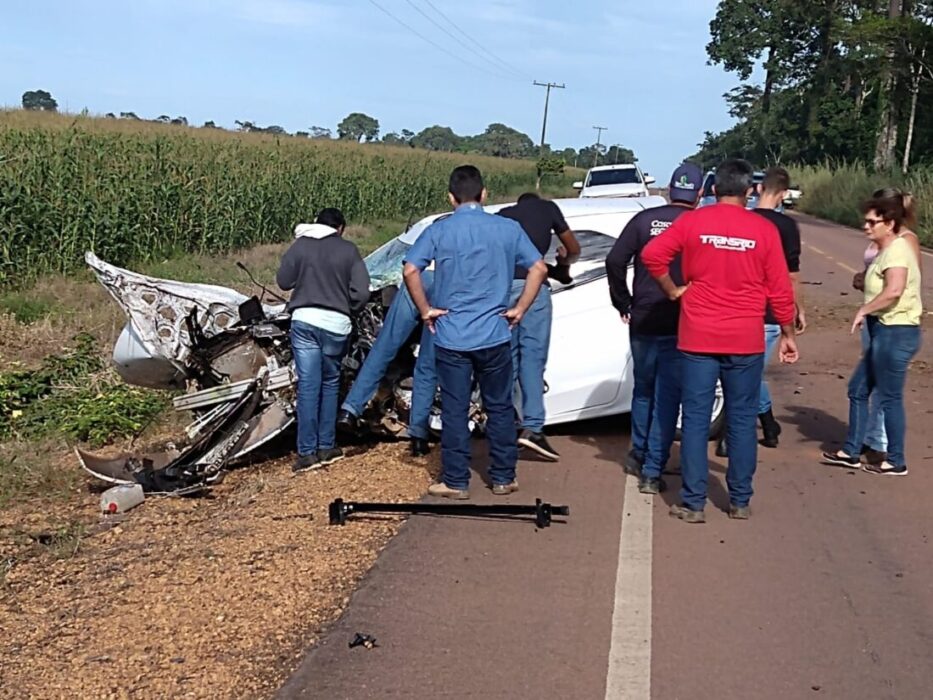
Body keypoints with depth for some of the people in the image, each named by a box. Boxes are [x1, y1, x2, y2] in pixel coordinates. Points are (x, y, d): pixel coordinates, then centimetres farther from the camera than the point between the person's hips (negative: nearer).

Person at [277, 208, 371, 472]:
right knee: (330, 384, 15)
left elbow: (283, 281, 7)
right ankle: (326, 447, 17)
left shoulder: (300, 245, 4)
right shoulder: (348, 250, 2)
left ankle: (307, 452, 0)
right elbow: (361, 292, -2)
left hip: (305, 320, 0)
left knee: (308, 386, 1)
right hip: (336, 323, 0)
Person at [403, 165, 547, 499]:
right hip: (495, 335, 1)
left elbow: (410, 271, -12)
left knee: (454, 410, 6)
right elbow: (539, 268, -1)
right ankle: (503, 478, 20)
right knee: (499, 408, 13)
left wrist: (425, 310, -2)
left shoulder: (439, 230, -3)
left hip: (451, 337, -1)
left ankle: (455, 481, 12)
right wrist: (519, 309, 4)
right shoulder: (508, 229, 1)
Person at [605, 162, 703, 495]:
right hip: (681, 327, -2)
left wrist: (622, 302, 6)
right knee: (667, 398, 4)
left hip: (642, 321, 2)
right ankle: (652, 472, 4)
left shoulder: (645, 219, 0)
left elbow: (615, 261, -5)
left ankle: (638, 455, 33)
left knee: (643, 390, 21)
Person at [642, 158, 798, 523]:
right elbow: (780, 290, -1)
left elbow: (652, 254, -11)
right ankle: (740, 501, 16)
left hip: (698, 338, 0)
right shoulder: (764, 229, -2)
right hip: (746, 341, 1)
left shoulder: (692, 221, -2)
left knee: (696, 418, 4)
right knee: (742, 419, 10)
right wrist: (787, 334, 10)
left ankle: (693, 503, 6)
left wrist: (673, 290, 3)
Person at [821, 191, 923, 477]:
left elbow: (894, 290, -31)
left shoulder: (897, 250, -16)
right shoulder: (886, 251, 15)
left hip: (895, 332, -11)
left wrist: (863, 310, -22)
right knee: (858, 389, 15)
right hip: (886, 332, 11)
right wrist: (865, 280, 7)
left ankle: (896, 462, 11)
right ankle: (851, 452, 22)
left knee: (889, 397, 0)